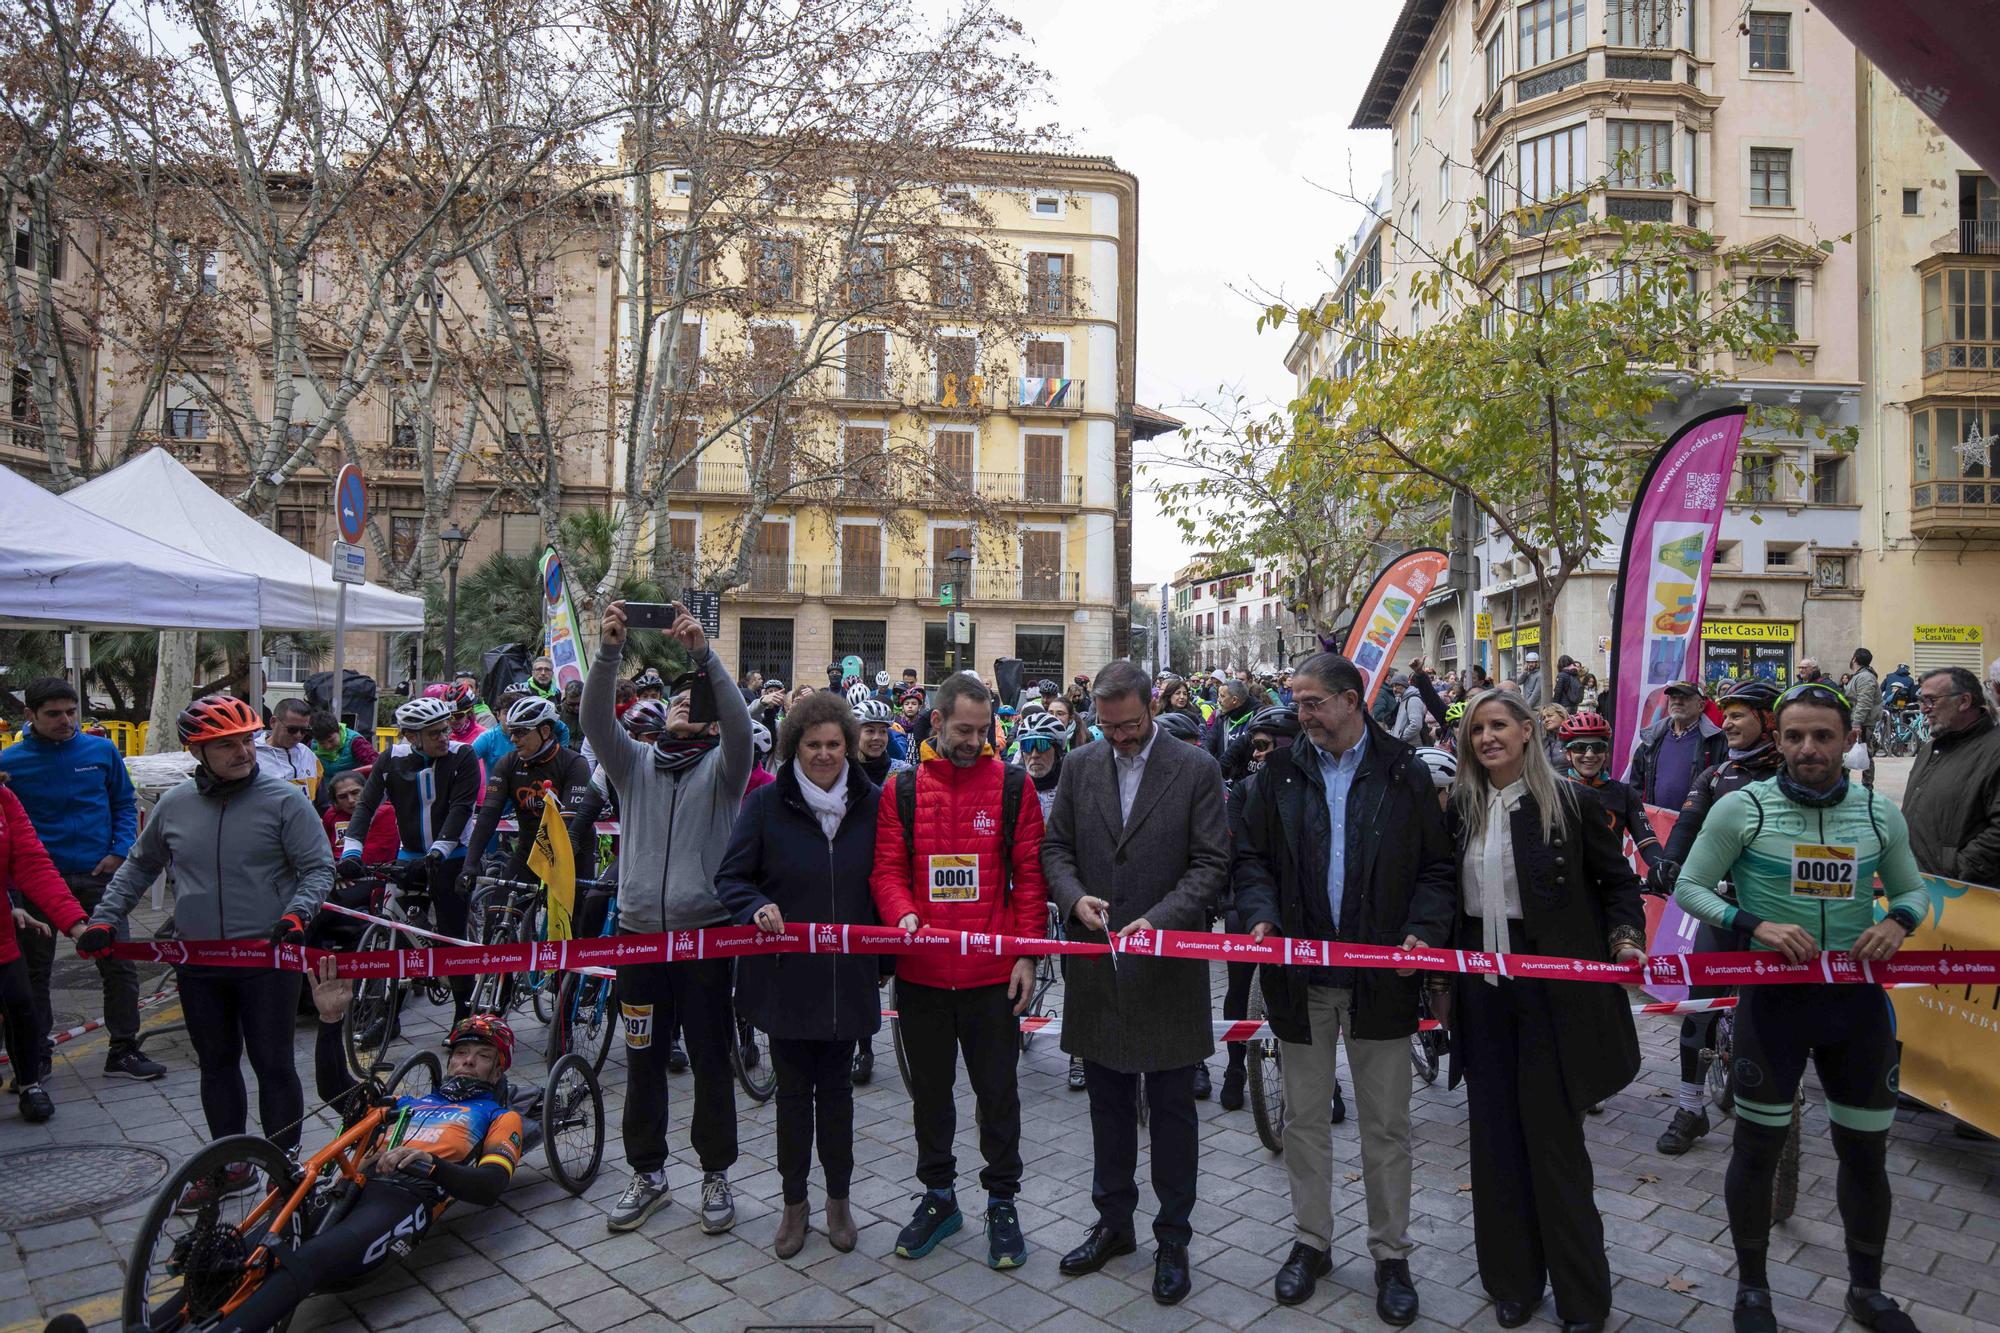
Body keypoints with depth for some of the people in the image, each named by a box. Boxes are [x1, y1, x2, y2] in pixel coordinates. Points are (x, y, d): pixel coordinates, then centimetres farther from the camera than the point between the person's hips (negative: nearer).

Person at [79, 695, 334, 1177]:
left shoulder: (284, 799, -9)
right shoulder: (174, 805, 4)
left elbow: (319, 867, -7)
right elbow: (138, 866, 20)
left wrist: (297, 913, -22)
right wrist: (103, 919, 12)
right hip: (198, 963, 5)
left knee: (273, 1064, 2)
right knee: (216, 1064, 16)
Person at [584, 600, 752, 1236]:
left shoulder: (721, 768, 1)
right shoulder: (636, 763, 9)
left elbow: (739, 723, -20)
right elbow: (597, 720, -9)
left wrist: (703, 653, -31)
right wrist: (609, 651, -24)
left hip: (706, 930, -3)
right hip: (639, 929, 3)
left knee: (711, 1059, 7)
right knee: (643, 1059, 13)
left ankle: (717, 1174, 23)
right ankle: (648, 1175, 29)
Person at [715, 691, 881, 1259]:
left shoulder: (872, 803, -3)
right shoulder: (767, 803, -7)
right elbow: (730, 877, -3)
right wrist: (758, 908, -23)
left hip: (847, 974, 1)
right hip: (785, 973, -1)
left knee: (836, 1088, 14)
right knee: (793, 1089, 12)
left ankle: (838, 1199, 33)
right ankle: (794, 1202, 31)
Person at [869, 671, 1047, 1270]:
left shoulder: (1013, 785, -3)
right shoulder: (901, 789, 0)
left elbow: (1029, 874, -2)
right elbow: (887, 868, 0)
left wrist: (1027, 952, -6)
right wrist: (902, 914, -20)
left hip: (992, 974, -2)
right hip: (920, 973, 2)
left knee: (998, 1092, 11)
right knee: (930, 1091, 17)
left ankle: (1002, 1201, 29)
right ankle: (938, 1195, 36)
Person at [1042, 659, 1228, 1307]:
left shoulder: (1197, 769, -6)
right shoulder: (1080, 767, 4)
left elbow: (1211, 863, -9)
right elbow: (1055, 848, 8)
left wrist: (1158, 919, -20)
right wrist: (1076, 897, -11)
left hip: (1168, 966, -3)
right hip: (1097, 963, 4)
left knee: (1172, 1108, 9)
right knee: (1108, 1102, 18)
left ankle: (1173, 1237, 26)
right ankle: (1113, 1222, 35)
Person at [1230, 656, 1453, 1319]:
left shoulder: (1406, 773, -1)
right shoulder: (1278, 774, 3)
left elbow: (1436, 866, 0)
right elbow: (1251, 856, 3)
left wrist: (1425, 930, -15)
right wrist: (1260, 913, -14)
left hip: (1381, 975, -1)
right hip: (1301, 974, 2)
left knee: (1386, 1126, 10)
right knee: (1304, 1118, 14)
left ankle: (1391, 1255, 28)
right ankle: (1312, 1241, 31)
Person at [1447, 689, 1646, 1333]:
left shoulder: (1569, 800, -5)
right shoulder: (1461, 808, 5)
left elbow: (1617, 879, 3)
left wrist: (1625, 936, -12)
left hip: (1551, 988, -3)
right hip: (1482, 989, 4)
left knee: (1554, 1135, 4)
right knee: (1494, 1134, 10)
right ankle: (1512, 1281, 27)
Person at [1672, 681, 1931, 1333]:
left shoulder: (1880, 814, 2)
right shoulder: (1742, 807, -9)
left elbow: (1913, 890, 14)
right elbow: (1689, 888, -5)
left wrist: (1897, 922, -9)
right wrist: (1759, 925, -20)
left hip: (1856, 997, 3)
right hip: (1773, 994, -3)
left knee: (1866, 1149, 15)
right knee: (1758, 1144, 6)